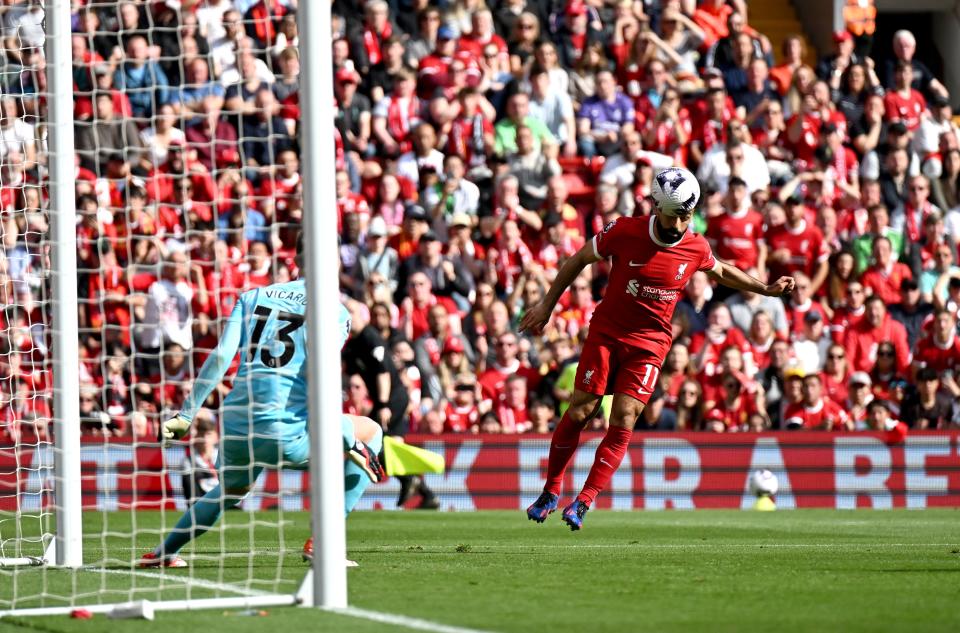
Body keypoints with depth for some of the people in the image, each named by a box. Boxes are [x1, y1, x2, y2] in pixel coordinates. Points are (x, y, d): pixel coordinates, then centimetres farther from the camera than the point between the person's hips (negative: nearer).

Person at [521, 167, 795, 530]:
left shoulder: (696, 248, -6)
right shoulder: (625, 232, -12)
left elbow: (721, 272, 18)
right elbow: (579, 260, 2)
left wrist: (766, 289, 14)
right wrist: (547, 305, 3)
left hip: (650, 343, 1)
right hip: (607, 333, -1)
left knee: (623, 422, -11)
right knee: (580, 412, -4)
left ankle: (584, 501, -5)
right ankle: (551, 491, 13)